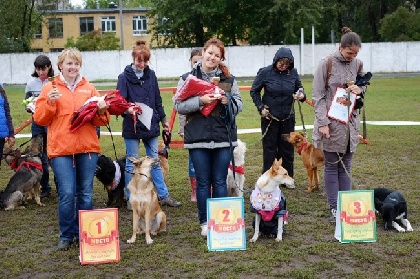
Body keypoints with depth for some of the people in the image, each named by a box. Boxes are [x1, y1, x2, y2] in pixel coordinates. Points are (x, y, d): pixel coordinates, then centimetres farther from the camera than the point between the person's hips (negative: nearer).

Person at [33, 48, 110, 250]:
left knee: (86, 194, 7)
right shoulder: (50, 88, 7)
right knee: (67, 193, -7)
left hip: (87, 147, 2)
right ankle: (66, 236, 10)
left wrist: (101, 111, -9)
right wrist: (49, 103, -13)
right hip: (61, 149, -2)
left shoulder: (89, 88, 13)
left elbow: (99, 120, 12)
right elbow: (39, 119, 2)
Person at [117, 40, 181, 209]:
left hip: (151, 125, 4)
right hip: (131, 127, -4)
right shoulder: (124, 77, -5)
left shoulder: (151, 75, 7)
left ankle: (163, 196, 17)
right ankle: (131, 198, 14)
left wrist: (163, 120, 17)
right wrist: (128, 109, -32)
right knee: (131, 163, 5)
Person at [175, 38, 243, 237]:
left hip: (223, 137, 1)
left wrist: (228, 101, -10)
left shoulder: (228, 79, 9)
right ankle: (205, 222, 18)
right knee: (203, 182, 7)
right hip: (198, 138, -1)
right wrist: (200, 101, -18)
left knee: (220, 181, 7)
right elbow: (179, 106, -4)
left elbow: (239, 105, 11)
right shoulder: (188, 78, 2)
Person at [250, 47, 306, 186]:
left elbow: (299, 89, 10)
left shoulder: (293, 73, -4)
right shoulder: (265, 72, -10)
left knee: (287, 148, 10)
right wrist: (261, 107, -7)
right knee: (270, 148, 5)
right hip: (269, 117, -2)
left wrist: (302, 95, -12)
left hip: (288, 117, 3)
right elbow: (254, 91, 0)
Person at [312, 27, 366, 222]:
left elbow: (364, 86, 22)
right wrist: (322, 122, -17)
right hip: (331, 123, -4)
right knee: (331, 166, 3)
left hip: (351, 122, 4)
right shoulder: (327, 63, -7)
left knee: (346, 165, 9)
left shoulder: (357, 65, 7)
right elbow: (317, 95, -8)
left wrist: (360, 89, -3)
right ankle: (334, 208, 9)